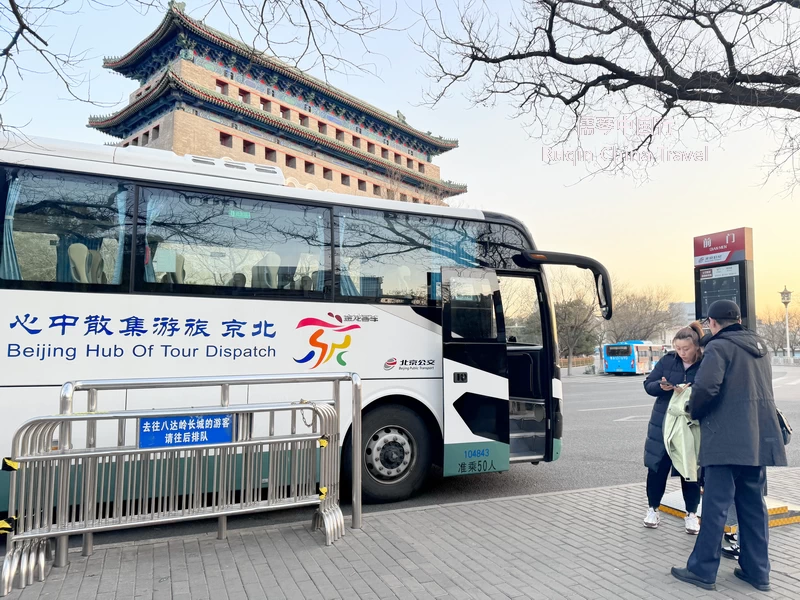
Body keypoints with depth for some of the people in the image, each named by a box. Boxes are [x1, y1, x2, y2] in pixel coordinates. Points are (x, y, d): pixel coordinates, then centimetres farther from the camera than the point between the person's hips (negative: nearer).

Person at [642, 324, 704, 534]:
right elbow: (648, 384, 3)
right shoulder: (667, 360, -1)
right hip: (663, 424, 2)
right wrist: (660, 386, -18)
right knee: (658, 467, 8)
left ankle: (691, 514, 25)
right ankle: (653, 508, 25)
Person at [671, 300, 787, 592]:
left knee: (715, 505, -2)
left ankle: (702, 570, 6)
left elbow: (705, 387, -23)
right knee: (753, 505, 15)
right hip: (759, 439, 8)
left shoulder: (719, 347, -10)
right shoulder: (760, 347, 15)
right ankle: (757, 571, 22)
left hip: (727, 439, -8)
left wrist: (694, 412, -4)